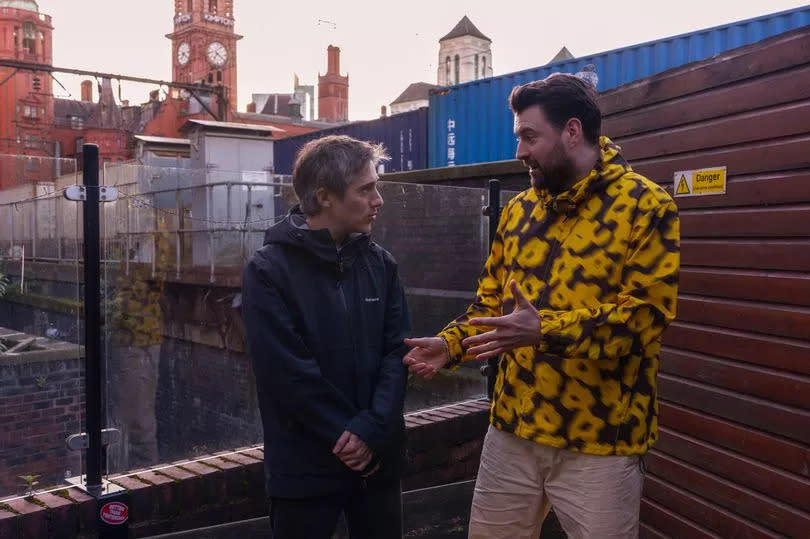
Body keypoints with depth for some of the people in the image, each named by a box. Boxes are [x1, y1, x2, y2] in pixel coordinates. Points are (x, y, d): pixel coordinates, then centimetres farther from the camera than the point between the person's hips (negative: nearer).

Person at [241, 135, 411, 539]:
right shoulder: (269, 270, -10)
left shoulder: (381, 263, 3)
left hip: (379, 458, 4)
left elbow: (397, 351, -1)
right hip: (305, 464, -4)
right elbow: (290, 373, -15)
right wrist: (349, 435, -13)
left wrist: (371, 429, -14)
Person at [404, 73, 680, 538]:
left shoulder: (645, 206, -9)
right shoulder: (519, 211, 10)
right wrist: (452, 344, -3)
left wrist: (545, 332, -27)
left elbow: (645, 314, -17)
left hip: (599, 442, -5)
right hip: (513, 430, 6)